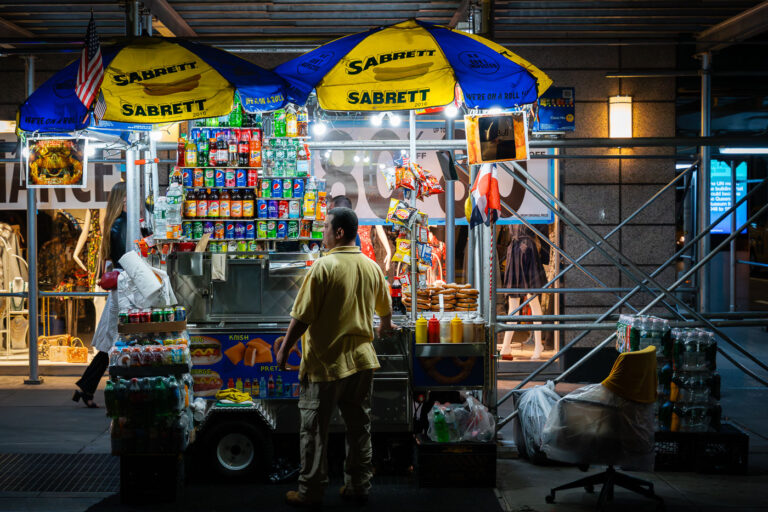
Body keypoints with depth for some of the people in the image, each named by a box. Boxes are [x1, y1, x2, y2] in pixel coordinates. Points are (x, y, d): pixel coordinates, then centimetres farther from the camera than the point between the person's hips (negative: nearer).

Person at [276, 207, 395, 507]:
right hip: (362, 359, 6)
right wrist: (385, 325, 41)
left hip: (325, 362, -6)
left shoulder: (324, 267, -16)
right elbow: (385, 308, 19)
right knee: (359, 426, 15)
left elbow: (302, 316, -16)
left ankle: (310, 492, 13)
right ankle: (359, 486, 23)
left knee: (315, 429, 5)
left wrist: (284, 349, -3)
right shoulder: (372, 268, 3)